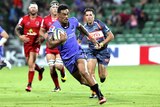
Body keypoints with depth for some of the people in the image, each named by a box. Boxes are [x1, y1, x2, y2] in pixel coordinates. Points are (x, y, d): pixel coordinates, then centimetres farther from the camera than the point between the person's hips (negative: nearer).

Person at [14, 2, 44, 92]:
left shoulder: (41, 20, -2)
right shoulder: (24, 19, 2)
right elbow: (17, 29, 6)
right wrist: (20, 36, -12)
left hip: (36, 44, -3)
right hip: (27, 43, 3)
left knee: (31, 64, -13)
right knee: (29, 63, 13)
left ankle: (29, 85, -8)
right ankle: (40, 69, 45)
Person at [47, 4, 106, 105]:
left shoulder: (73, 21, -4)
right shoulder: (54, 27, -17)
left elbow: (80, 27, 21)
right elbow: (50, 44, -28)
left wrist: (91, 38, 27)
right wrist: (61, 40, -45)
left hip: (78, 52, 1)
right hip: (67, 58, -1)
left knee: (83, 71, -26)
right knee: (83, 81, 3)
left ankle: (100, 95, -27)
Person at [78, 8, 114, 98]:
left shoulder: (99, 24, -11)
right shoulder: (84, 28, -2)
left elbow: (111, 36, -8)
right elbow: (79, 41, 12)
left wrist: (102, 44, -17)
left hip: (102, 51, -2)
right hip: (91, 51, 2)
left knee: (102, 76, 0)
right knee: (90, 72, -19)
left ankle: (104, 73, 39)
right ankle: (94, 93, -10)